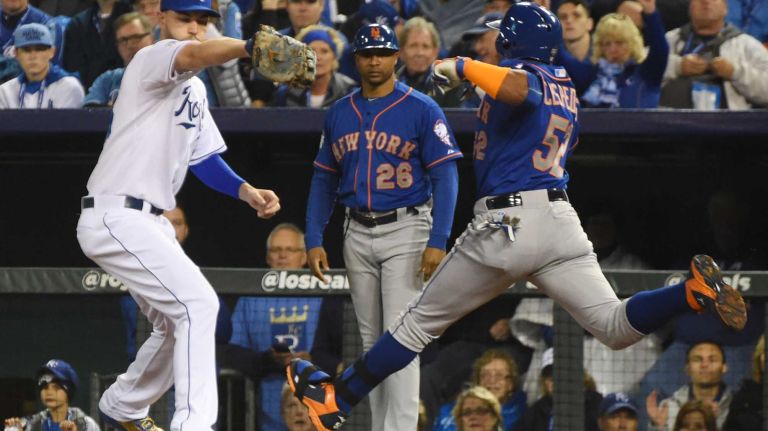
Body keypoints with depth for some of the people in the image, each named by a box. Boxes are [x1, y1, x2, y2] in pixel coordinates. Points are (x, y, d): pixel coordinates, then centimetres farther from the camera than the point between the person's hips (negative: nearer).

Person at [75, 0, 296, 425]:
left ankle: (121, 407, 41)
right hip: (115, 218, -10)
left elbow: (204, 159, 17)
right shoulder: (153, 57, -10)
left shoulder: (195, 91, 20)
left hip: (148, 222, 10)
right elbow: (193, 55, -33)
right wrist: (249, 46, -52)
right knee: (198, 303, -20)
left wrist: (247, 191, -1)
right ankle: (194, 425, -25)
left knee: (178, 325, 21)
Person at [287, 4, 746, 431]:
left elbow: (521, 90, -27)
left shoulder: (518, 72, -3)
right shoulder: (567, 87, 21)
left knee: (421, 322, 7)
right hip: (561, 220, 5)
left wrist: (463, 67, -13)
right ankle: (694, 291, -30)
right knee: (615, 325, -5)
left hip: (505, 221, -5)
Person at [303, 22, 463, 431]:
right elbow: (323, 180, 14)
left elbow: (445, 177, -10)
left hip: (405, 231, -5)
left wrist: (437, 242, -18)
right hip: (358, 235, 5)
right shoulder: (339, 114, 9)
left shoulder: (422, 110, -6)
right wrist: (314, 240, 5)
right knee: (371, 340, 10)